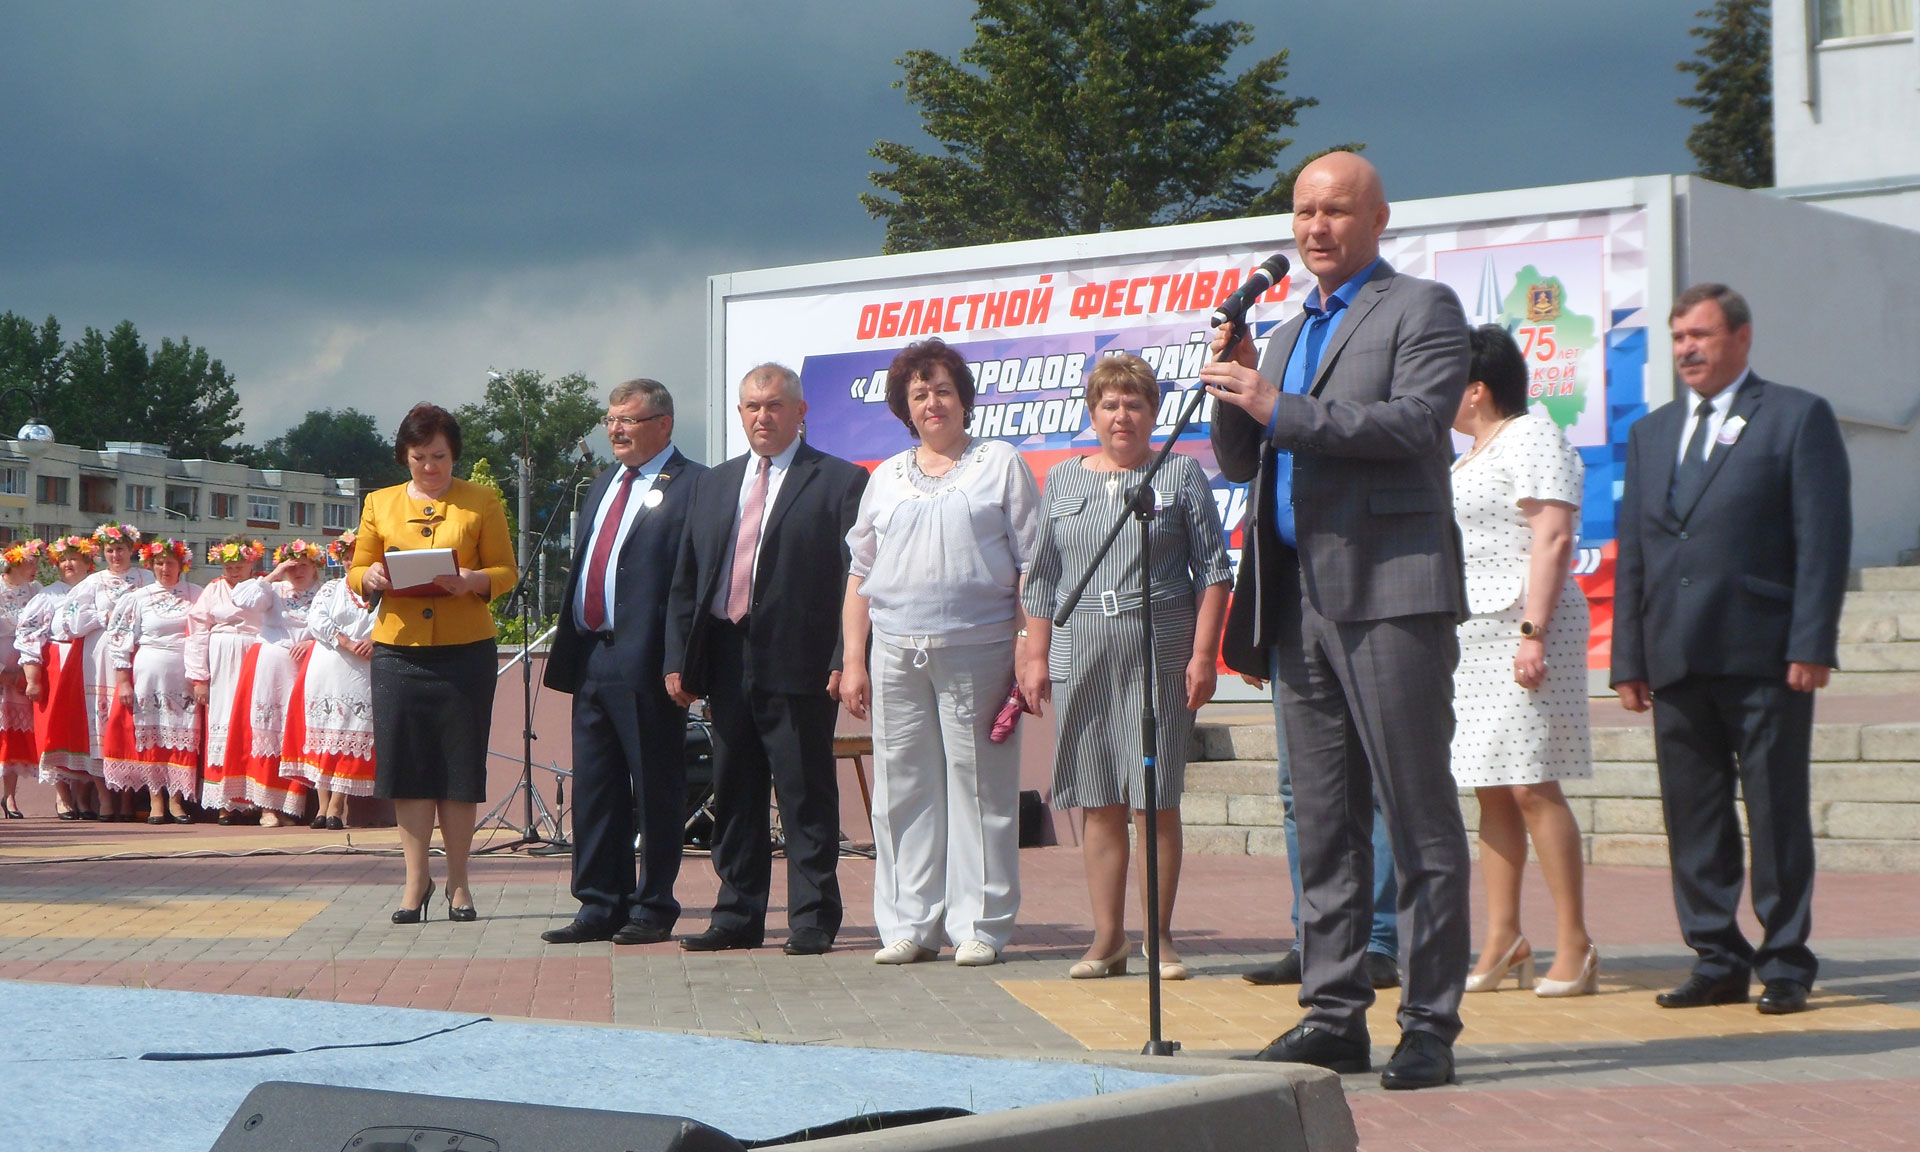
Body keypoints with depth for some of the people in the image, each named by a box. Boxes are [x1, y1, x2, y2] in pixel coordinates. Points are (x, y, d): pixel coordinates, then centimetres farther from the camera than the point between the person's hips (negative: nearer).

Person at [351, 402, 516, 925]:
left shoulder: (481, 503, 6)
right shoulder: (379, 504, 11)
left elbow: (505, 571, 2)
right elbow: (355, 573, 12)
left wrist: (472, 581, -18)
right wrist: (372, 577, -11)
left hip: (465, 648, -1)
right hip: (398, 647, 1)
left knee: (460, 764, 2)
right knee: (407, 764, 0)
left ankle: (457, 881, 12)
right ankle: (417, 879, 9)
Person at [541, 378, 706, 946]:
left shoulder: (691, 486, -7)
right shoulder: (604, 483, 19)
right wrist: (568, 650, 15)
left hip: (647, 664, -8)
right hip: (591, 659, 8)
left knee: (657, 789, 2)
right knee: (594, 789, 11)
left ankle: (653, 908, 10)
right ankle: (600, 905, 18)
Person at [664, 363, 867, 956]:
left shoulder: (840, 481, -1)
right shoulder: (715, 484, 17)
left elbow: (856, 579, -6)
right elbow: (685, 579, 16)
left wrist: (845, 661, -14)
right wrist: (678, 659, 8)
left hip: (798, 662, -6)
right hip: (725, 658, 6)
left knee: (806, 795, -2)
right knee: (733, 795, 10)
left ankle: (813, 920, 5)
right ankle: (738, 915, 18)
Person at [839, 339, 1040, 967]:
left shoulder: (1001, 464, 7)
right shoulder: (886, 478, 18)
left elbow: (1030, 567, 2)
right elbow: (860, 576, 18)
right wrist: (852, 661, 9)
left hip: (978, 650, -3)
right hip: (896, 653, 4)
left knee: (979, 788, -3)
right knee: (902, 791, 3)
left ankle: (979, 927, 3)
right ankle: (909, 926, 9)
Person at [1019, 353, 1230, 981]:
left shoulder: (1181, 474, 6)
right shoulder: (1063, 480, 14)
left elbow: (1212, 569, 3)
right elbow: (1043, 576, 16)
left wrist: (1203, 653, -5)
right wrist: (1036, 656, 9)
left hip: (1159, 652, -3)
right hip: (1081, 653, 3)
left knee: (1155, 801, -4)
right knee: (1099, 802, 3)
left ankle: (1158, 935, 4)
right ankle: (1107, 937, 8)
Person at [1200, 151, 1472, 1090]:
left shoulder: (1421, 309, 1)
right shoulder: (1287, 335, 24)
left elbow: (1420, 422, -15)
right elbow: (1242, 465, 21)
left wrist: (1280, 412, -16)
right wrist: (1234, 395, 1)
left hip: (1390, 590, -7)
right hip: (1302, 599, 8)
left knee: (1418, 818, -6)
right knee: (1323, 824, 9)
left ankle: (1429, 1024, -4)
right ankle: (1333, 1013, 13)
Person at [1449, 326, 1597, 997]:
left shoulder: (1532, 440, -7)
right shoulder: (1473, 454, 22)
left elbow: (1553, 539, -17)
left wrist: (1533, 633, -24)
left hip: (1520, 625, -10)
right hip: (1471, 636, 10)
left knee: (1530, 786, -13)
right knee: (1490, 790, 6)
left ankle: (1574, 946, -11)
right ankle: (1502, 942, 7)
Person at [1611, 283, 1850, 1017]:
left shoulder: (1798, 418, 3)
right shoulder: (1651, 433, 19)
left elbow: (1824, 538, -4)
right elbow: (1632, 550, 17)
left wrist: (1811, 646, -12)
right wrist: (1629, 660, 10)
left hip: (1763, 655, -5)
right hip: (1677, 660, 5)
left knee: (1777, 814, -1)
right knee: (1692, 818, 5)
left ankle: (1785, 964, 7)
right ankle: (1718, 961, 13)